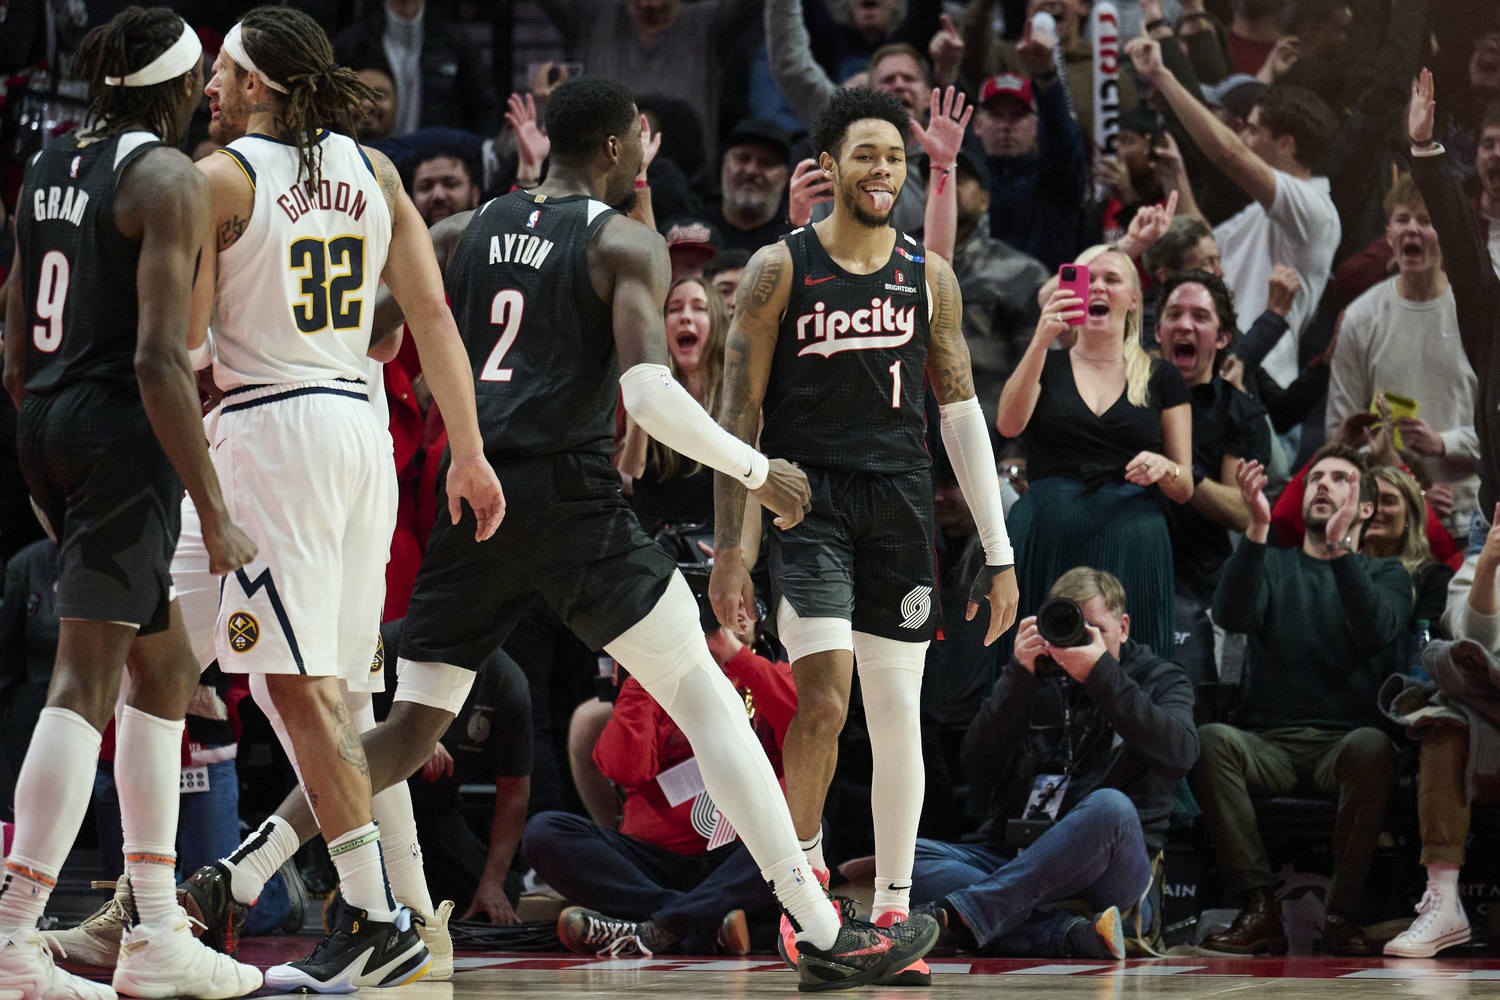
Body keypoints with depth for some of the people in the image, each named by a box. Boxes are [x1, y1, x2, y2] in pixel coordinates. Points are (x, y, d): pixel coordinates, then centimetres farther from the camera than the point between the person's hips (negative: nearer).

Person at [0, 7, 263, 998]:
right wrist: (216, 513, -16)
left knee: (165, 668, 18)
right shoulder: (168, 176, -10)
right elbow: (160, 356, -18)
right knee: (86, 681, -10)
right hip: (121, 431, -9)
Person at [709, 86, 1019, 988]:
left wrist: (999, 555, 7)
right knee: (824, 698, -19)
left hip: (901, 504, 3)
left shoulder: (929, 277, 7)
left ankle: (893, 913, 13)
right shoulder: (781, 270, -2)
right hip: (808, 498, -3)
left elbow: (962, 415, 10)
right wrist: (728, 549, -6)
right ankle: (805, 869, 2)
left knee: (899, 717, 3)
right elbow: (740, 413, -1)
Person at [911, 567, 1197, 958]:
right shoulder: (1038, 683, 17)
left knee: (1110, 808, -36)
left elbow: (1179, 755, -12)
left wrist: (1100, 673, -17)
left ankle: (956, 914, -43)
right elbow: (980, 771, 2)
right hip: (1015, 859, 3)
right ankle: (1072, 936, -41)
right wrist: (1019, 676, -7)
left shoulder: (1159, 680, 13)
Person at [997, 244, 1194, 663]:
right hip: (1048, 539, 0)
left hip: (1130, 547, 0)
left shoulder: (1161, 377, 15)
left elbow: (1184, 488, 13)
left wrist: (1164, 469, -11)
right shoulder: (1047, 365, 15)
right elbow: (1009, 424, -6)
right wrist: (1041, 340, -16)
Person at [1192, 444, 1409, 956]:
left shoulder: (1385, 573, 16)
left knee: (1371, 746, -36)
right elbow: (1232, 616, -5)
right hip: (1269, 742, 1)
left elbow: (1376, 631, -9)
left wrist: (1339, 549, -22)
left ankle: (1343, 914, -31)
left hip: (1343, 739, -1)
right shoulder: (1271, 565, 19)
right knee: (1210, 740, -31)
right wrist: (1257, 528, -18)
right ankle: (1260, 908, -33)